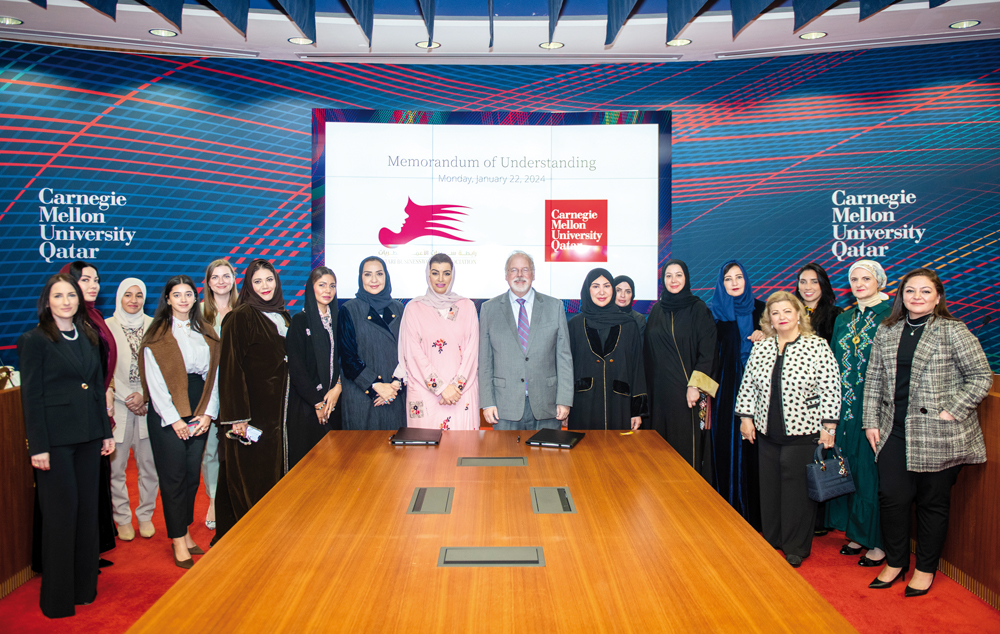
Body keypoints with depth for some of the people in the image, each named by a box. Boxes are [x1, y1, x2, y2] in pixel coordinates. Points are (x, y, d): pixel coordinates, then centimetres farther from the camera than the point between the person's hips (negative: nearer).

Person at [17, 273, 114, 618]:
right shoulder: (34, 340, -6)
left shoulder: (89, 337, 11)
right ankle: (58, 599, 16)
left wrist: (106, 431, 12)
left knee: (88, 510, 10)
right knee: (61, 513, 2)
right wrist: (38, 447, -12)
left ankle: (85, 587, 24)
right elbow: (31, 396, -8)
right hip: (56, 439, -5)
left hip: (88, 436, 6)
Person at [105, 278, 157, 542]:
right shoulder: (106, 327, 2)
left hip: (149, 404, 1)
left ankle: (145, 515, 18)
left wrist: (144, 395, -7)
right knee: (116, 465, 1)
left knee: (150, 464, 2)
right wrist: (127, 398, -7)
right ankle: (123, 518, 15)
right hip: (117, 406, -1)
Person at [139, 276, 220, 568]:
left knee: (192, 474, 8)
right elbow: (155, 381, -6)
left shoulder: (205, 332, 12)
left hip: (200, 411, 4)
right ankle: (178, 541, 6)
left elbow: (214, 374, 9)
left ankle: (185, 532, 19)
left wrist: (208, 413, -2)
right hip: (168, 414, -4)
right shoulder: (158, 335, -1)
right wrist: (174, 420, -11)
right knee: (174, 476, -1)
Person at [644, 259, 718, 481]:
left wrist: (695, 385, -17)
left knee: (687, 445, -2)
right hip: (659, 389, 4)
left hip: (686, 390, -4)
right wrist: (648, 386, 6)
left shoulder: (699, 309, -2)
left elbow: (707, 351, -8)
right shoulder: (657, 310, 11)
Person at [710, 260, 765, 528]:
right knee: (727, 448, -1)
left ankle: (754, 514, 10)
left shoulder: (760, 310, 8)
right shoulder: (714, 313, 6)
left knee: (752, 449, 0)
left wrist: (764, 337, -9)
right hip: (725, 390, 0)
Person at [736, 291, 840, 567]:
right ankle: (772, 542, 25)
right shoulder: (760, 348, 7)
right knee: (769, 487, 10)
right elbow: (748, 385, 12)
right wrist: (745, 416, 6)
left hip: (802, 432, -4)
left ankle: (796, 548, 15)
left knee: (797, 489, 1)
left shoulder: (818, 346, -5)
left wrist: (828, 426, -9)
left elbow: (829, 391, -7)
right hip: (767, 432, 4)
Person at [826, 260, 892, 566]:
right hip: (846, 409, 6)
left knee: (872, 473, -1)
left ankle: (880, 542, 11)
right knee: (849, 469, 11)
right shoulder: (843, 319, 13)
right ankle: (857, 533, 24)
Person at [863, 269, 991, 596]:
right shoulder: (886, 332, 9)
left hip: (938, 435, -4)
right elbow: (873, 380, 11)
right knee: (891, 496, 5)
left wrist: (952, 412, -12)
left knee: (933, 501, 7)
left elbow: (981, 376, -5)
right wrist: (871, 421, 6)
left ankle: (926, 568, 24)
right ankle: (895, 561, 24)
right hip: (894, 432, 4)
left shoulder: (953, 331, -5)